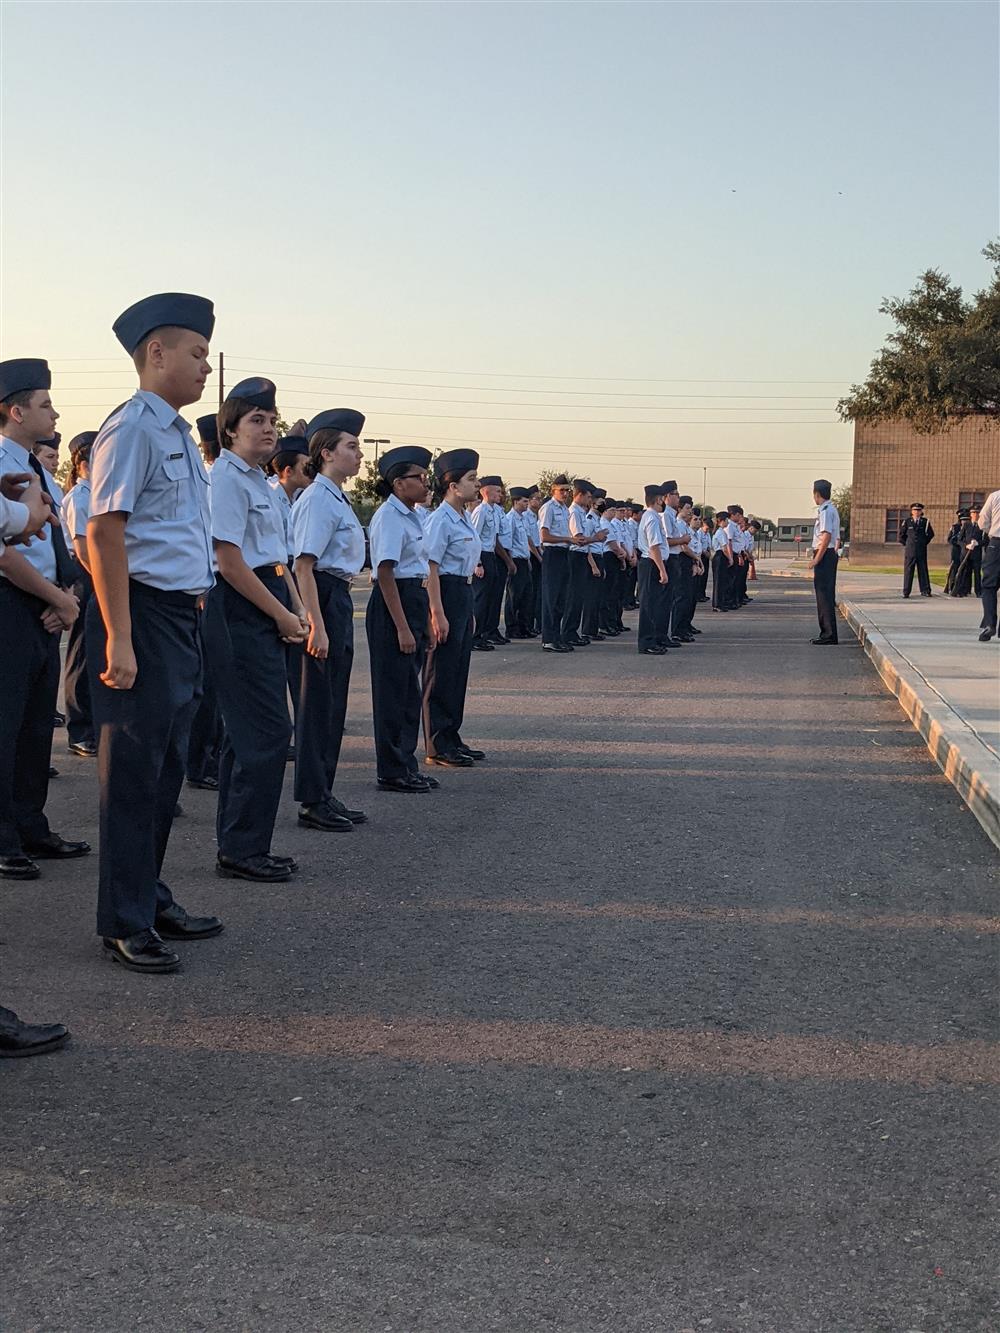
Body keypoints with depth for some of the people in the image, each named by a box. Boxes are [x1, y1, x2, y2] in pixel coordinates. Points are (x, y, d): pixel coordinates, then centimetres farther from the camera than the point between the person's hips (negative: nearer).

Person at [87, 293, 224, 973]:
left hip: (183, 617, 9)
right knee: (135, 771, -2)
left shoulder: (179, 433, 16)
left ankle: (151, 899, 28)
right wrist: (119, 639, -23)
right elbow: (104, 534, -19)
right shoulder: (132, 428, -13)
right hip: (143, 613, -9)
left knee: (167, 770, 16)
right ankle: (126, 923, 8)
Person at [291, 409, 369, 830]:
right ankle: (312, 801, 5)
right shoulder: (319, 499, -14)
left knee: (333, 703, 14)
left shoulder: (337, 498, 15)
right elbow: (304, 566, -20)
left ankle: (324, 795, 22)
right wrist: (317, 625, -23)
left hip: (339, 598, 10)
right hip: (324, 599, -10)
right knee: (319, 702, -3)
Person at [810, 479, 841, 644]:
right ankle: (827, 633, 19)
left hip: (824, 555, -10)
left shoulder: (826, 511, -14)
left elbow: (826, 536, -22)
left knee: (825, 595, -8)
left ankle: (829, 635, -8)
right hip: (830, 554, 10)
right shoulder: (831, 509, 17)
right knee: (825, 595, 14)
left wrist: (816, 559, -20)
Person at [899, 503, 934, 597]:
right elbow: (901, 534, 12)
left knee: (923, 570, 3)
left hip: (922, 550, 1)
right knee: (908, 571, -2)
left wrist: (925, 543, 12)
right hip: (910, 550, -1)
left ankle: (925, 591, 8)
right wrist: (905, 544, 8)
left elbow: (931, 534, 18)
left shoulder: (925, 522, 6)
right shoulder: (907, 522, 3)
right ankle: (906, 592, 1)